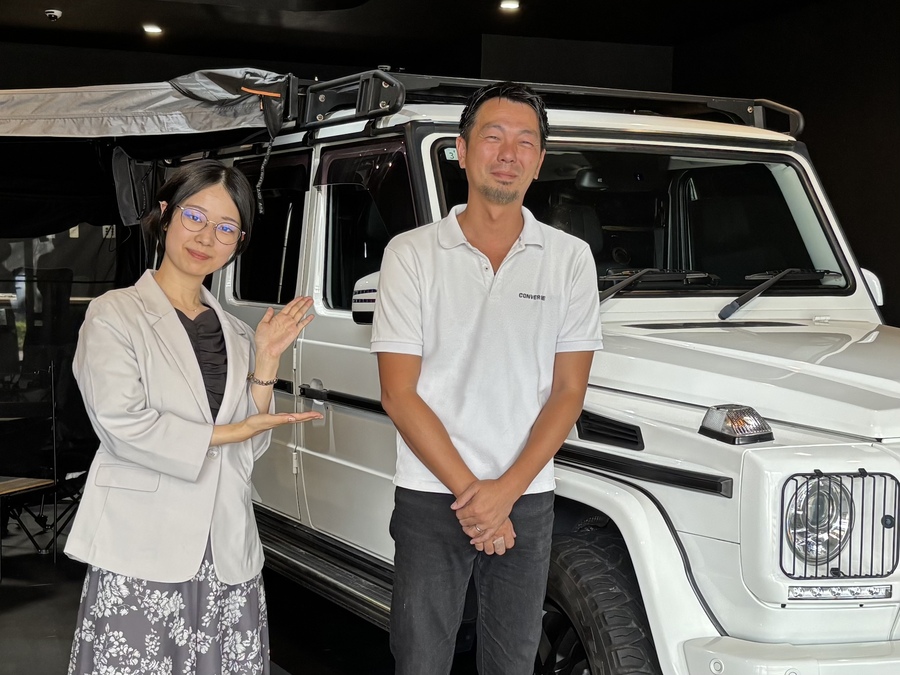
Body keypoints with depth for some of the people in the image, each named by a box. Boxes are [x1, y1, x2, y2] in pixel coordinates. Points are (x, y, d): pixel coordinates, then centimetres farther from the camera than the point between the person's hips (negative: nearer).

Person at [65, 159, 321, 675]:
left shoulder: (235, 334, 16)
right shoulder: (115, 314, 2)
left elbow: (250, 451, 11)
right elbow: (121, 424, -11)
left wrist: (266, 361, 0)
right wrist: (225, 434, -5)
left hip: (229, 557, 4)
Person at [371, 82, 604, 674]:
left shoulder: (570, 258, 2)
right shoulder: (412, 254, -3)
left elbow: (568, 391, 0)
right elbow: (400, 395, -6)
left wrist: (506, 489, -11)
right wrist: (469, 491, -12)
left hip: (528, 498, 2)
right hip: (431, 498, -1)